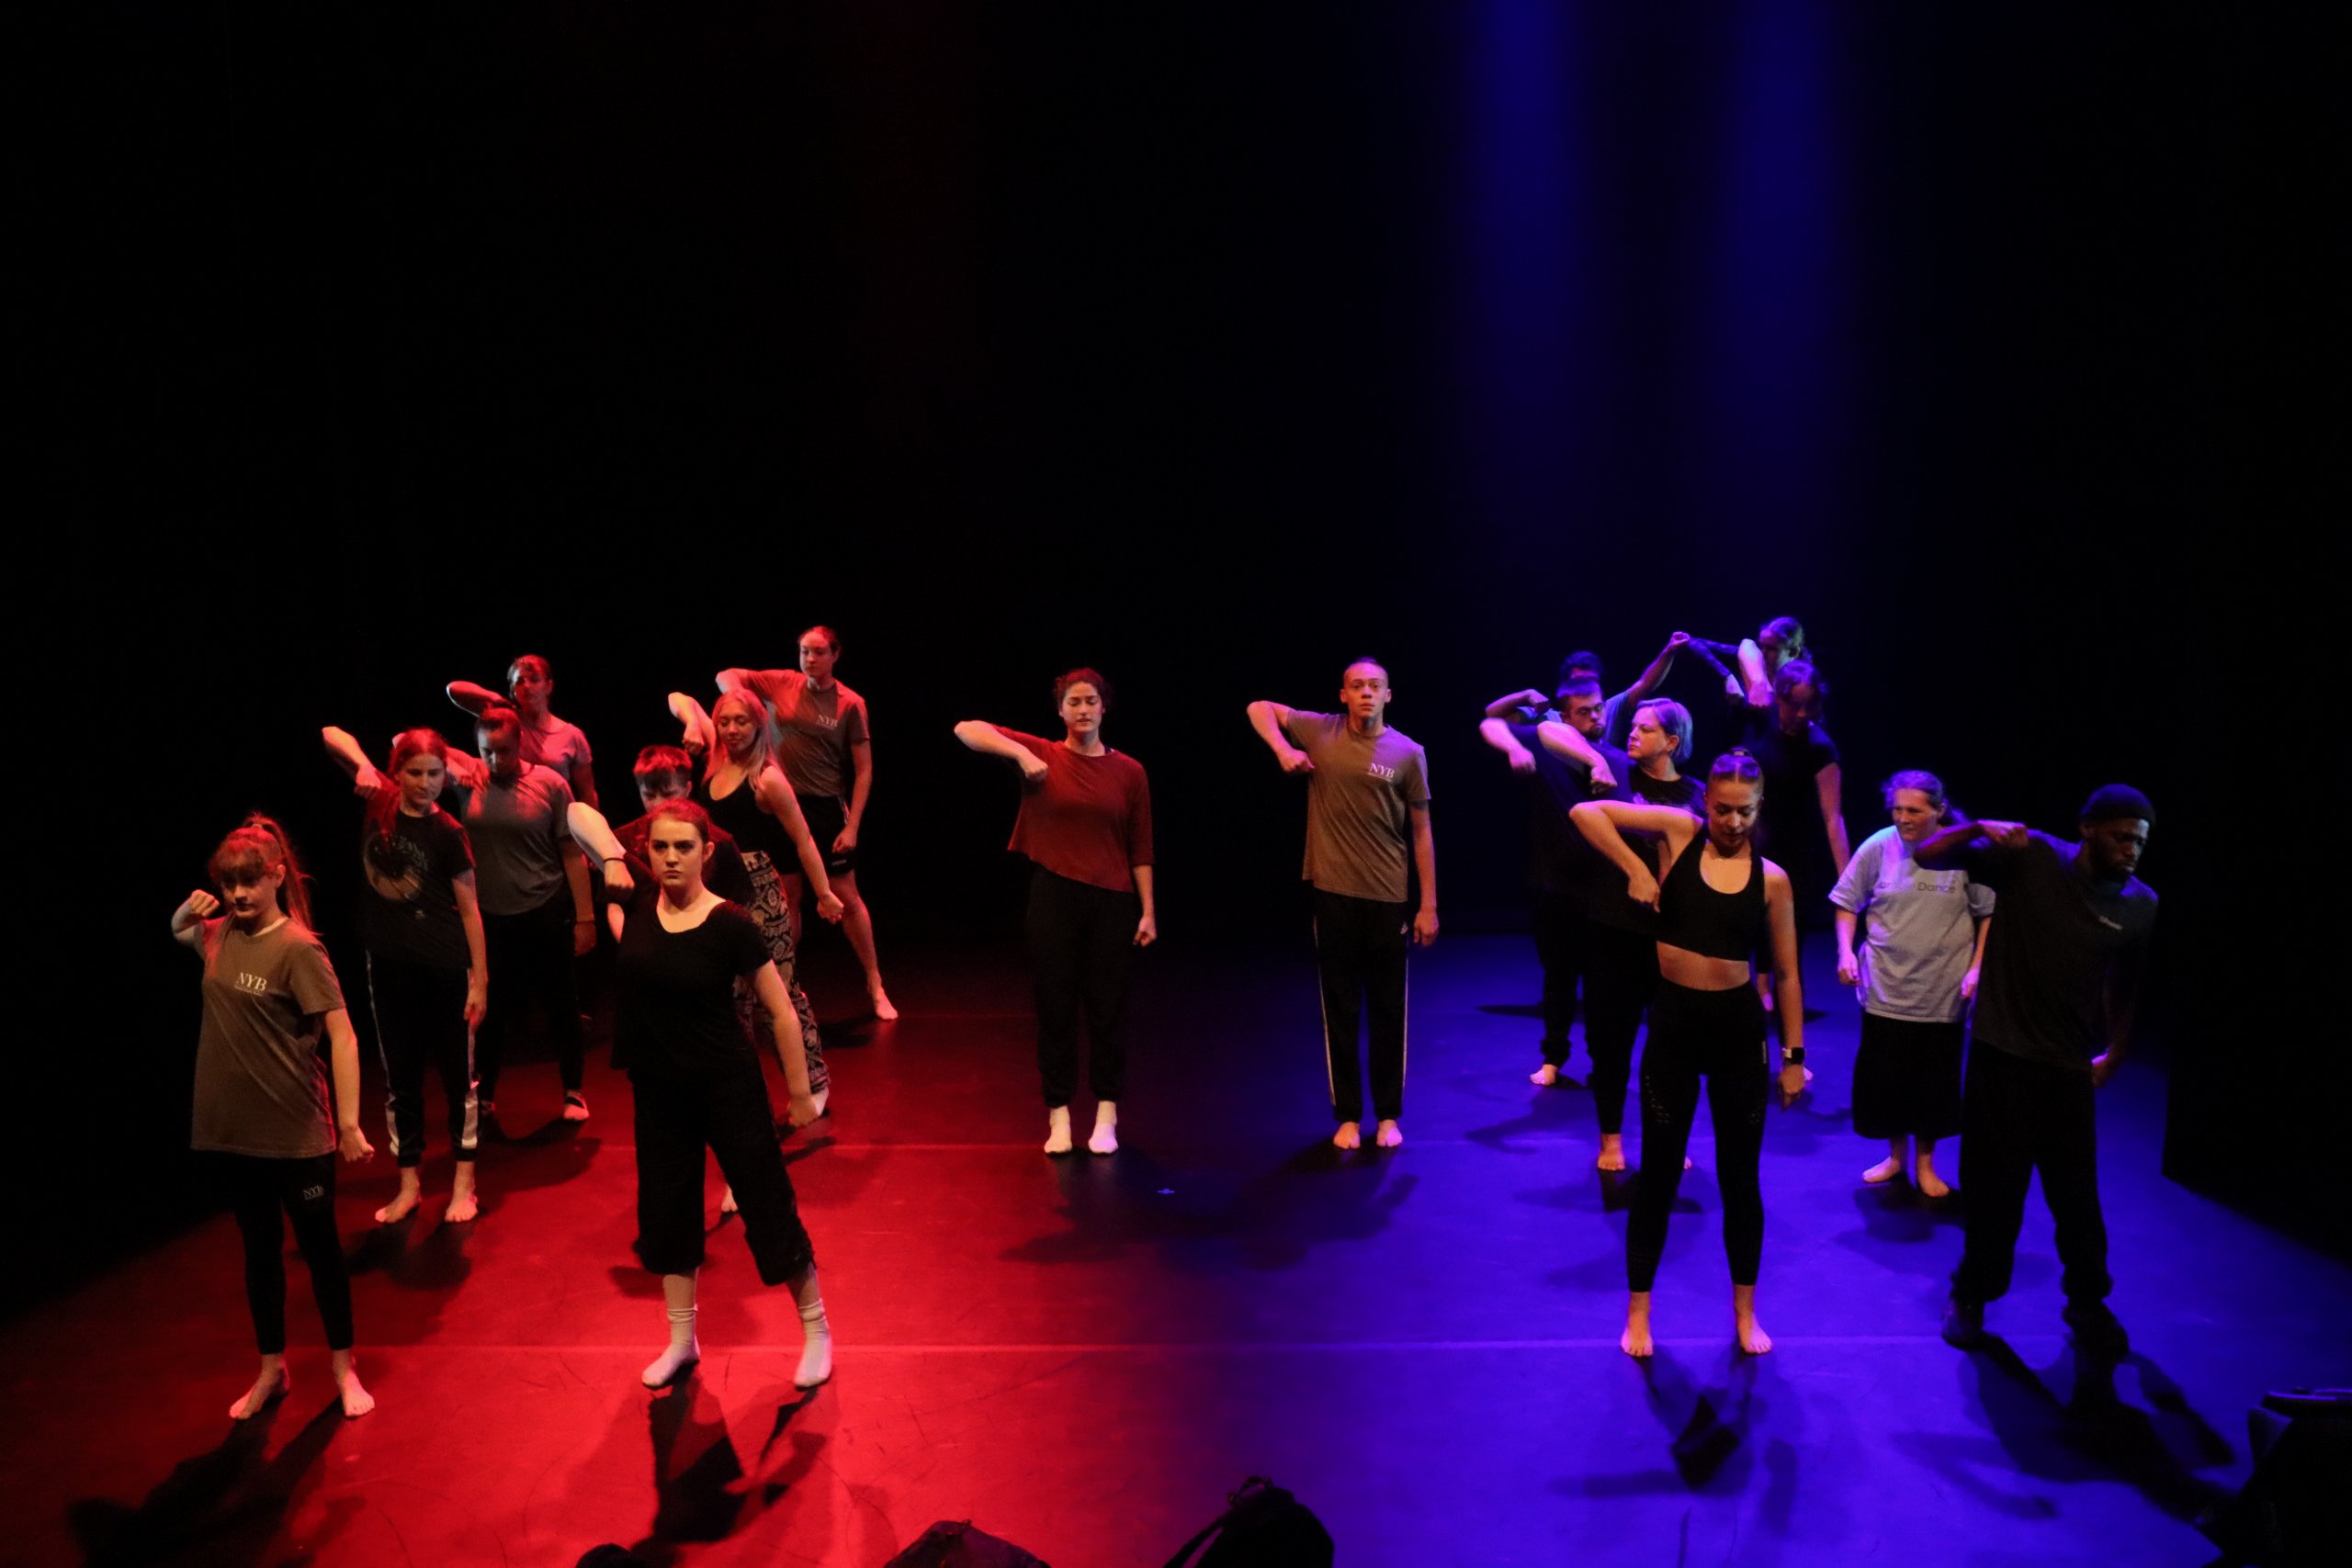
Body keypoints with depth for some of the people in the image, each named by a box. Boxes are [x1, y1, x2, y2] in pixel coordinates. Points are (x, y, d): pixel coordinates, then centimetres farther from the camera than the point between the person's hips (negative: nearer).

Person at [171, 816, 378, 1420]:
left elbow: (342, 1035, -20)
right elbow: (177, 932, 28)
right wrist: (189, 911, 3)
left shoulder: (298, 949, -17)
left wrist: (349, 1122, -23)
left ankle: (344, 1369, 25)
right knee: (260, 1250, 18)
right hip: (233, 1128, 6)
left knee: (319, 1247, 9)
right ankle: (271, 1371, 34)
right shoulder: (219, 935, 3)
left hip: (296, 1131, -6)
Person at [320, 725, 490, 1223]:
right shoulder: (379, 800, -2)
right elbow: (333, 736, 2)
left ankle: (464, 1182, 18)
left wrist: (480, 979, -9)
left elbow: (469, 909, -8)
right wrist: (362, 765, -18)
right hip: (388, 964, 4)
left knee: (457, 1073, 7)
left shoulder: (447, 833, -11)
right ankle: (409, 1185, 24)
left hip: (445, 967, -4)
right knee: (400, 1076, 13)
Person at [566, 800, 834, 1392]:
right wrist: (611, 857, -15)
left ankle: (815, 1330, 24)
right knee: (665, 1210, 17)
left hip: (728, 1088, -5)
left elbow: (780, 1012, -11)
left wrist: (800, 1093, -8)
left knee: (768, 1205, 4)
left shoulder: (731, 925, -17)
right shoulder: (639, 896, -6)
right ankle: (681, 1341, 36)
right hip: (657, 1089, 5)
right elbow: (579, 815, 2)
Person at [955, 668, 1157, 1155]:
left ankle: (1106, 1117, 21)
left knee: (1108, 1010, 8)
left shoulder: (1128, 771, 1)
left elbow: (1140, 849, 3)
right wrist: (1020, 752, -21)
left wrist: (1148, 911, 0)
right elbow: (966, 730, -8)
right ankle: (1058, 1116, 21)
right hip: (1054, 897, 0)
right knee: (1056, 1009, 8)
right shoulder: (1042, 755, -1)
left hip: (1112, 902, 0)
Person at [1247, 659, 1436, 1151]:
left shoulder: (1408, 753, -2)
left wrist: (1428, 904, -1)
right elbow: (1259, 709, 9)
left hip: (1389, 898, 0)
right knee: (1340, 1008, 8)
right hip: (1333, 893, 0)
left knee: (1388, 1010, 9)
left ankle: (1389, 1115, 22)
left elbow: (1421, 833, 1)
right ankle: (1347, 1115, 19)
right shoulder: (1320, 731, 0)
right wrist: (1282, 749, -10)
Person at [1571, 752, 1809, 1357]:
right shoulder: (1680, 832, -5)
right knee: (1659, 1174, 9)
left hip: (1740, 1026, 1)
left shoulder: (1771, 878, -2)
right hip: (1674, 1023, -1)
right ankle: (1637, 1313, 23)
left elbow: (1787, 973, 4)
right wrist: (1634, 869, -17)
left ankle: (1745, 1313, 31)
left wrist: (1794, 1055, 4)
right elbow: (1586, 813, -11)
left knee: (1740, 1177, 13)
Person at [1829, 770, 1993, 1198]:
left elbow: (1989, 914, 0)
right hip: (1885, 989, 1)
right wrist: (1845, 952, -9)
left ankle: (1925, 1163, 31)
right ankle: (1895, 1156, 31)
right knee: (1883, 1077, 9)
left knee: (1934, 1079, 11)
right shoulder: (1878, 847, -9)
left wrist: (1977, 967, -7)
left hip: (1942, 993, -1)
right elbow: (1847, 905, 2)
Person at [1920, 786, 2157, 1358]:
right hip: (2000, 1052, -2)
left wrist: (2114, 1055, 13)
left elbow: (2127, 986, 11)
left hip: (2069, 1066, 2)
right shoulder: (2031, 857, -11)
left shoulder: (2140, 905, -3)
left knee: (2076, 1193, 9)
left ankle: (2088, 1303, 32)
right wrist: (1979, 829, -28)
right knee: (1994, 1185, 9)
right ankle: (1972, 1295, 29)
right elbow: (1926, 856, -12)